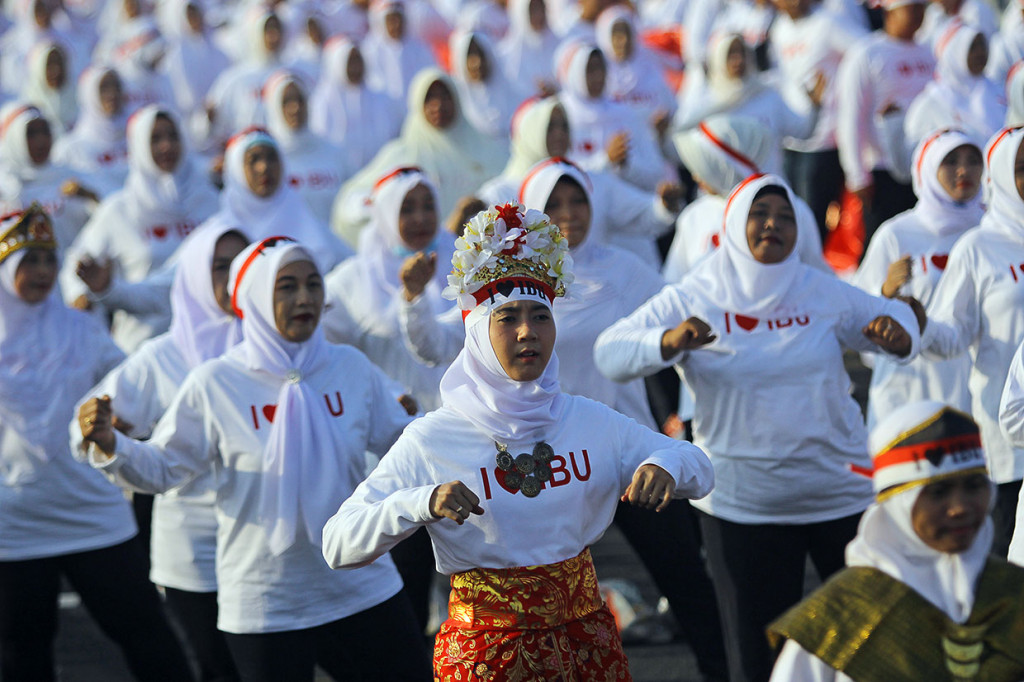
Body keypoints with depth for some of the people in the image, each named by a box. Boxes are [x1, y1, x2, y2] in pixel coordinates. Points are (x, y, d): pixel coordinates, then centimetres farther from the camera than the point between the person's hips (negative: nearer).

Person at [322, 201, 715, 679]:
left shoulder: (589, 421, 1)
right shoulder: (431, 439, -9)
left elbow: (700, 471, 8)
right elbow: (338, 545, -13)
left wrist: (666, 466, -16)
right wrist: (421, 504, -30)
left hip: (586, 639, 3)